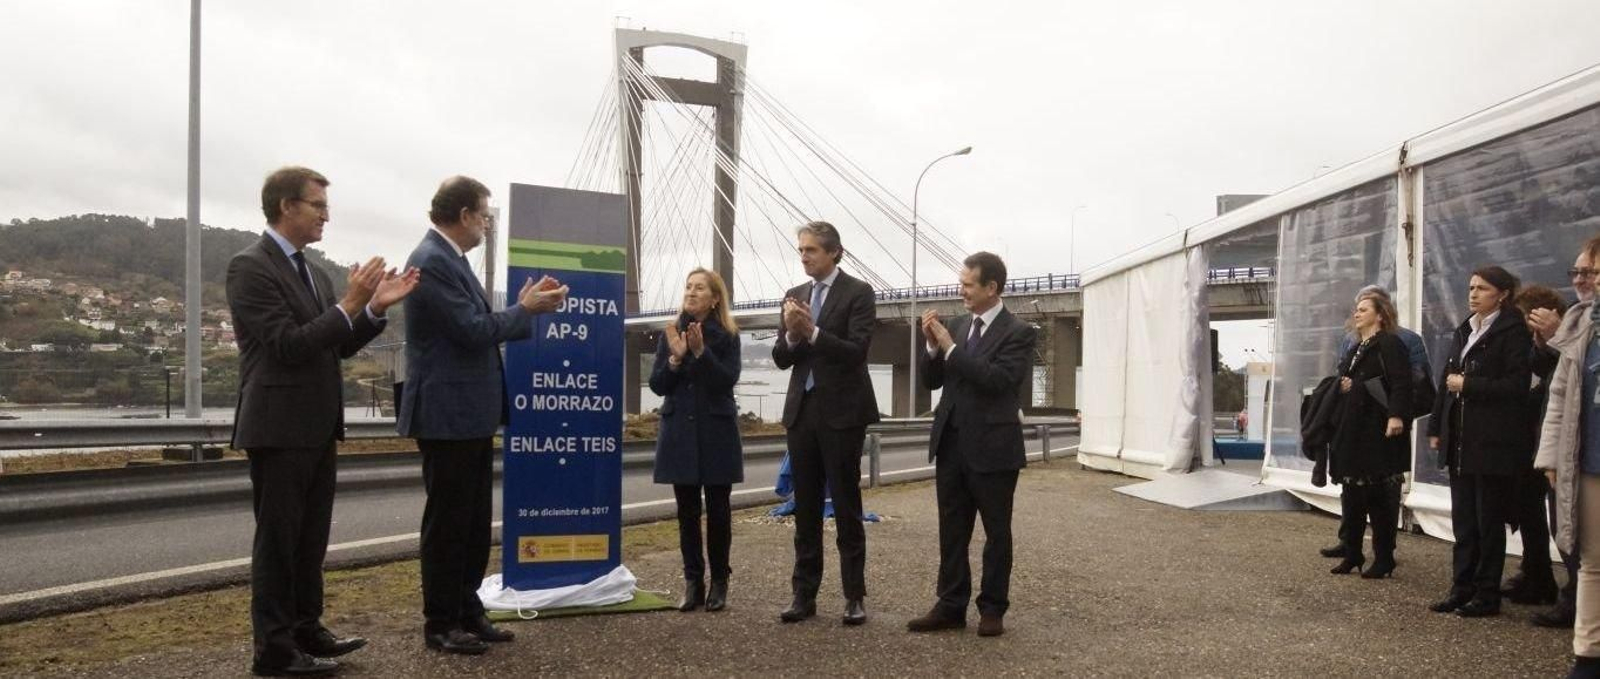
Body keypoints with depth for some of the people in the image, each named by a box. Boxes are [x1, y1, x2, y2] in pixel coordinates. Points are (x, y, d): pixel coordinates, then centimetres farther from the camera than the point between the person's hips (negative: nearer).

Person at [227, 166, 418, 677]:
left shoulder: (313, 273, 13)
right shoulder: (250, 267, -13)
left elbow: (336, 347, 13)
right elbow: (287, 344, -21)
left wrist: (374, 308, -1)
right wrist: (350, 304, -22)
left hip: (316, 427, 8)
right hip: (279, 427, -8)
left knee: (310, 536, 16)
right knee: (277, 538, 0)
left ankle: (306, 629, 27)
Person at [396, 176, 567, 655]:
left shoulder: (450, 259, 14)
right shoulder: (431, 261, -16)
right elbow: (474, 331, -21)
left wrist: (524, 307, 7)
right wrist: (527, 308, -8)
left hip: (471, 414, 10)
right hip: (448, 415, -10)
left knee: (475, 521, 15)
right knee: (447, 522, 1)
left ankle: (467, 612, 25)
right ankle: (440, 624, 13)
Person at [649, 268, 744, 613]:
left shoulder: (727, 336, -2)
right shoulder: (670, 333, 5)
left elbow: (728, 380, -13)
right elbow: (657, 384, 1)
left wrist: (701, 352, -23)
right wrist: (675, 357, -15)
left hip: (717, 433, -2)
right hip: (680, 432, 2)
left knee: (718, 509, 3)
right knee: (687, 511, 5)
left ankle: (719, 583, 14)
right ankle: (692, 583, 12)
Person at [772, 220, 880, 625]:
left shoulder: (858, 293, -5)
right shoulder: (795, 296, 12)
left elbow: (856, 351, -15)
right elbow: (781, 358, 8)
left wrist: (812, 332, -24)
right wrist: (792, 335, -12)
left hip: (841, 412, -5)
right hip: (802, 410, 5)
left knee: (846, 507, 1)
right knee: (805, 509, 9)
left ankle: (855, 596, 9)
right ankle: (804, 594, 15)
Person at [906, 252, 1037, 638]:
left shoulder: (1018, 333, -8)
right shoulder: (957, 326, 9)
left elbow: (997, 379, -23)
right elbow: (932, 381, 10)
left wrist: (951, 348, -19)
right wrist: (933, 347, -7)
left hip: (993, 447, -6)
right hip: (951, 444, 6)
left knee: (997, 533, 7)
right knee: (952, 531, 10)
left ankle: (992, 609, 18)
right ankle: (951, 606, 18)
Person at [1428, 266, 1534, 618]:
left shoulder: (1512, 331, -6)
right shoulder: (1464, 331, 15)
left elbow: (1516, 385, -15)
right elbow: (1446, 381, 15)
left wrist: (1467, 385, -14)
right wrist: (1436, 428, 11)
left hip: (1493, 443, -6)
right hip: (1460, 440, 6)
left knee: (1489, 520, 2)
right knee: (1463, 519, 9)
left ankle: (1487, 595, 11)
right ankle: (1462, 587, 16)